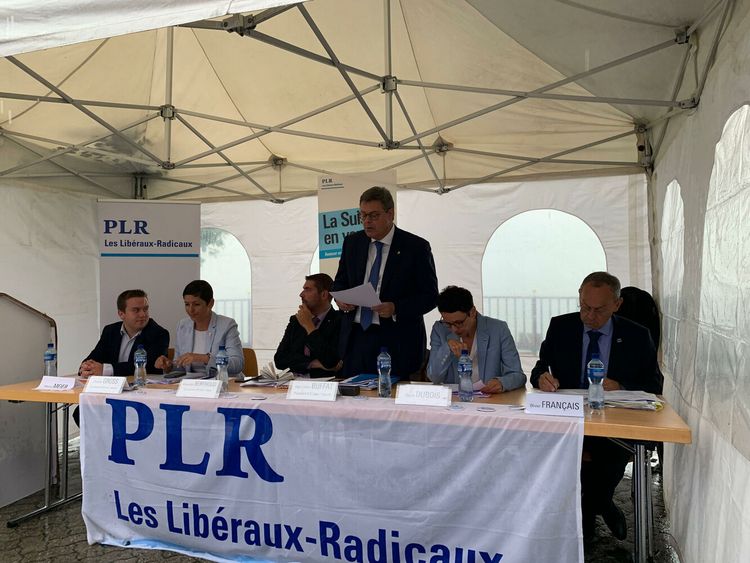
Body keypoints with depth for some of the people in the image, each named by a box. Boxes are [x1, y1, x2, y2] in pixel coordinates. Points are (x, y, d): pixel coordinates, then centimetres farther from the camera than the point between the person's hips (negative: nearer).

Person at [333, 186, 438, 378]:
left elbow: (430, 296, -5)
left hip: (397, 342, -4)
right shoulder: (352, 242, 10)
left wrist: (396, 308, -19)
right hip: (356, 338, 4)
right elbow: (340, 282, 19)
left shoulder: (416, 247, -4)